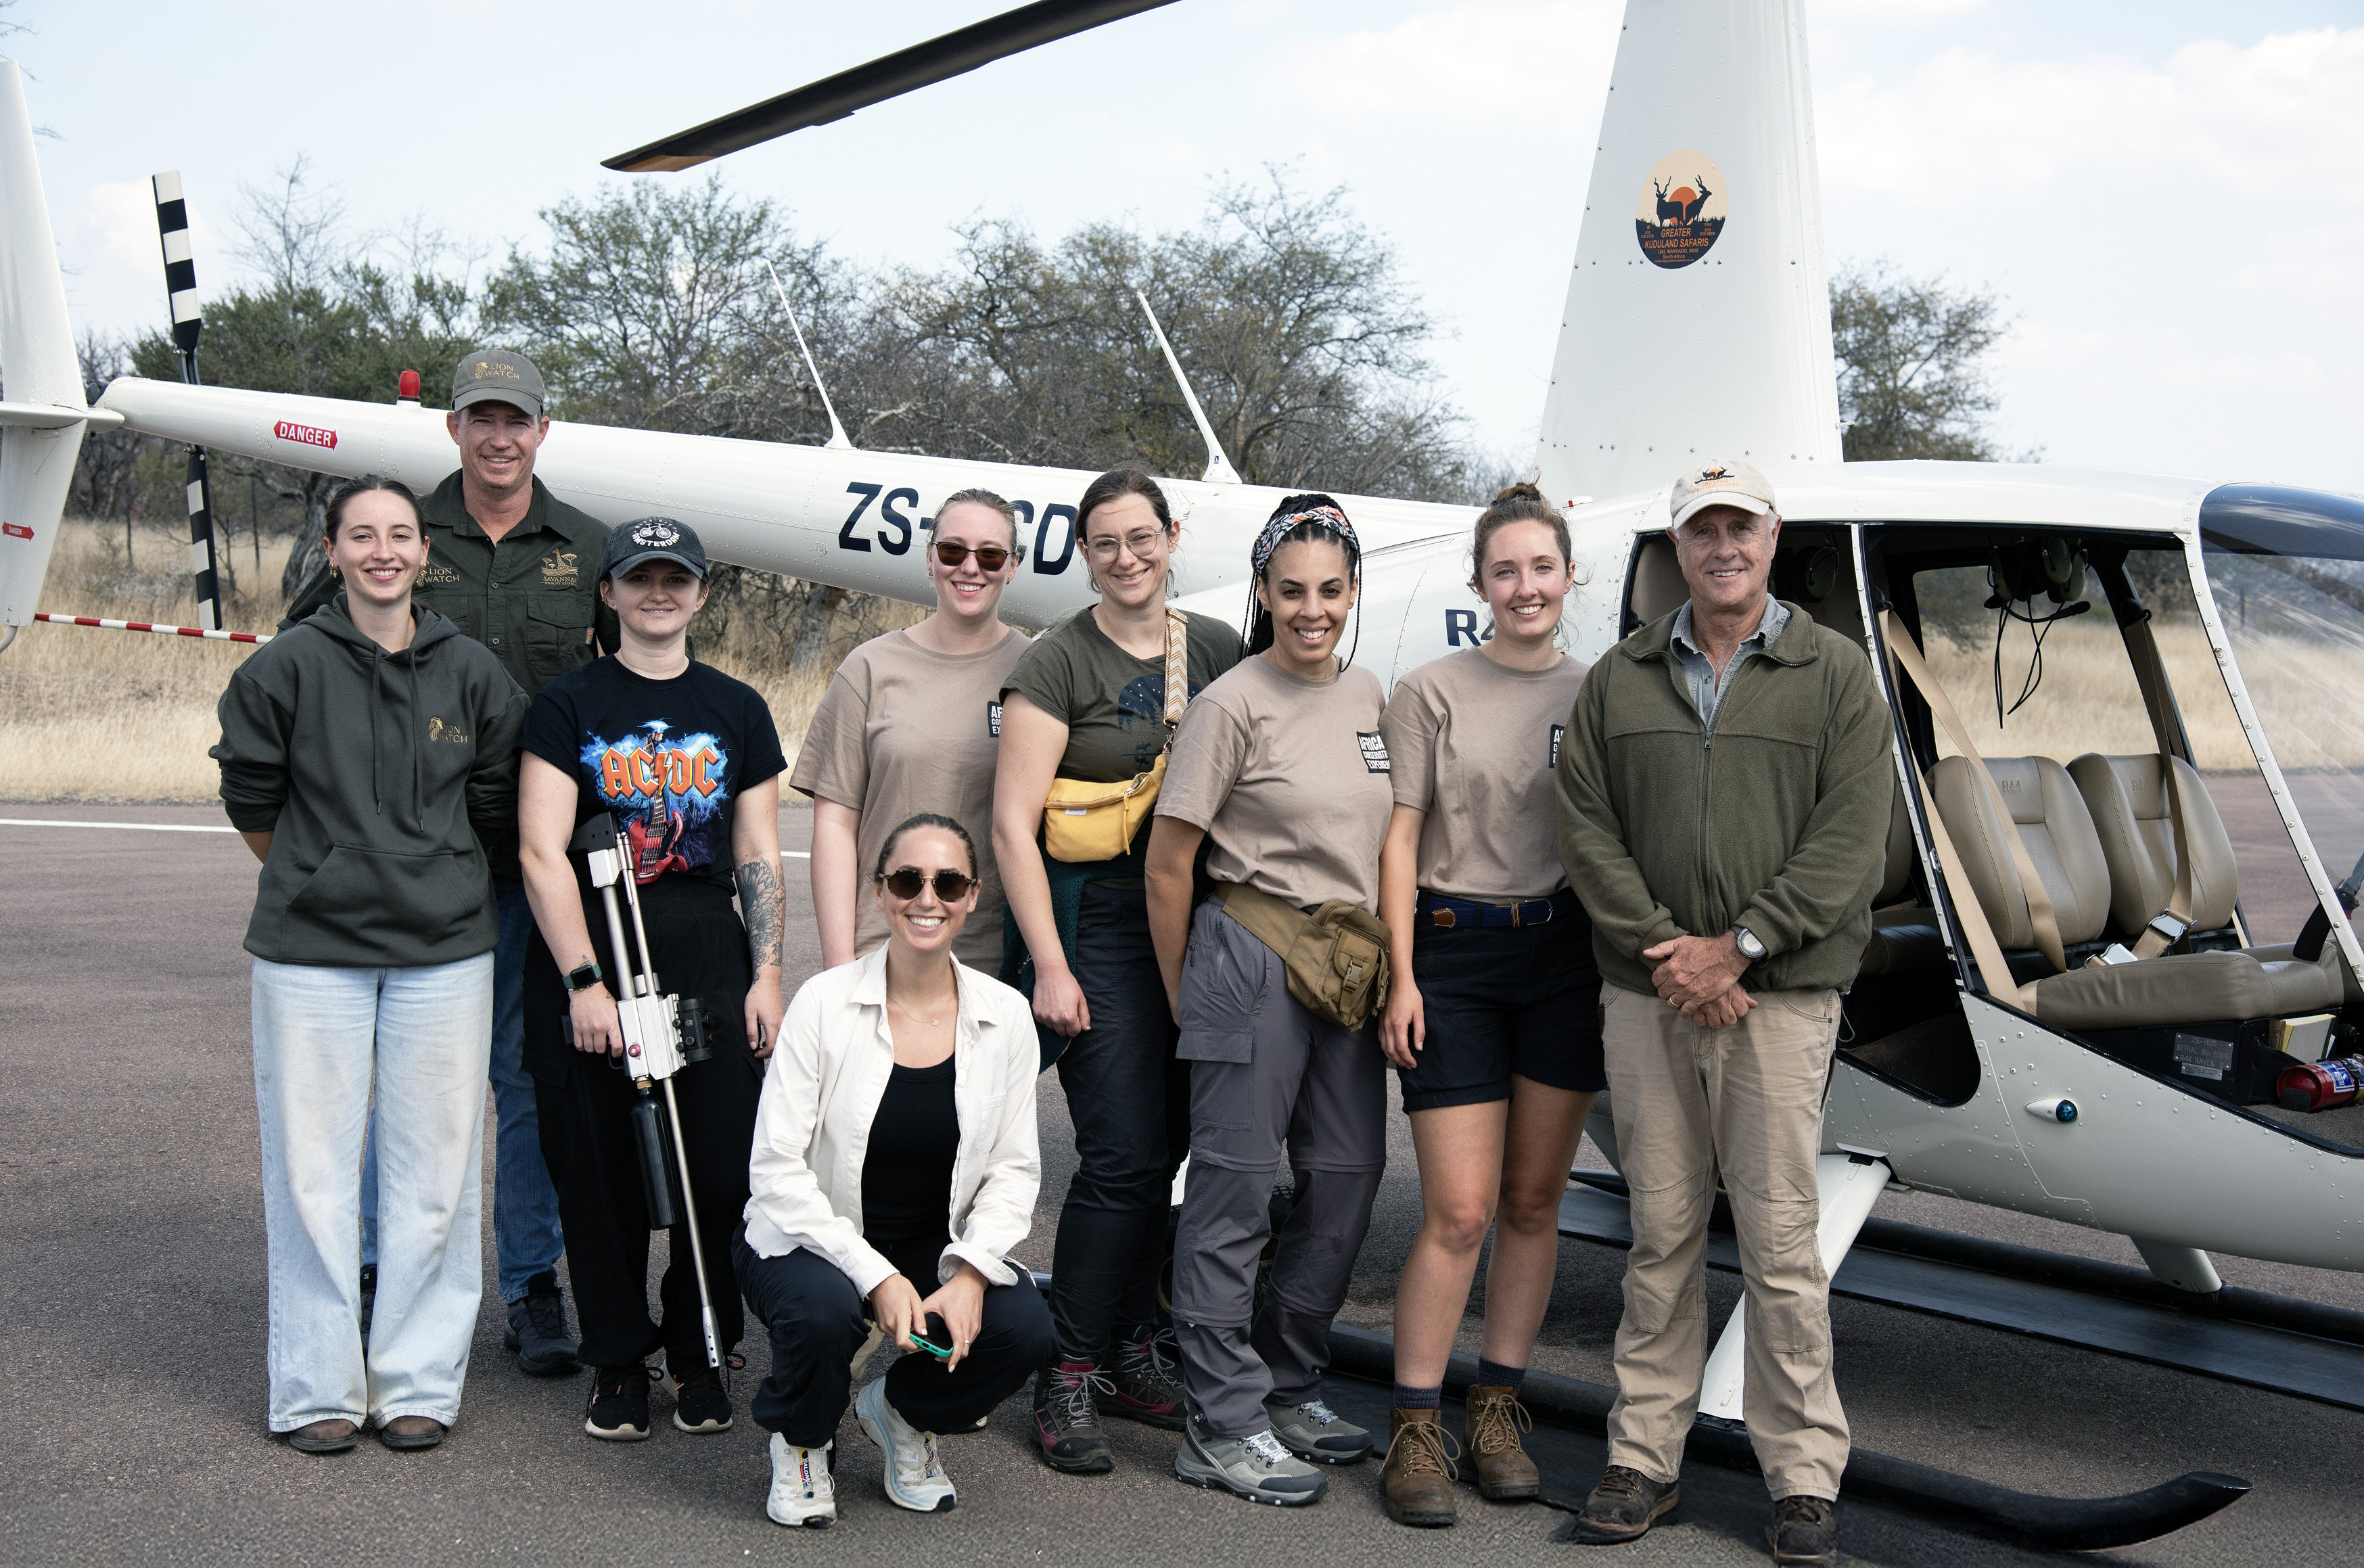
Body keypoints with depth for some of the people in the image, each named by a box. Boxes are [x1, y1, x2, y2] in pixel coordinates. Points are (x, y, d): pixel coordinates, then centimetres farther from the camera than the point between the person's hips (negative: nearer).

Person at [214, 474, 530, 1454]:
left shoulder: (472, 674, 4)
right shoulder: (287, 667, -3)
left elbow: (497, 806, 13)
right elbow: (250, 799, 7)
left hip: (444, 950, 2)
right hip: (309, 951, -1)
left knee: (435, 1171, 4)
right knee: (312, 1169, 2)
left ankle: (418, 1382, 17)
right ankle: (318, 1390, 15)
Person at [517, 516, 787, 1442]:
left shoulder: (737, 710, 12)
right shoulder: (568, 705, 3)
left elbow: (758, 857, 12)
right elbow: (542, 852, -5)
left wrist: (766, 975, 2)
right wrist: (584, 981, -13)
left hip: (708, 958, 2)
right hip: (587, 954, -2)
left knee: (722, 1161, -2)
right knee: (601, 1166, 2)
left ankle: (699, 1356, 17)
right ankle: (617, 1362, 18)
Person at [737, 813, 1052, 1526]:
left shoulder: (1005, 1015, -3)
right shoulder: (825, 1002, -13)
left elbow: (1013, 1168, 1)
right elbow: (777, 1170, -15)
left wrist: (971, 1273, -17)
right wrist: (875, 1276, -24)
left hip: (938, 1248, 3)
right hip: (811, 1241, -3)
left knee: (1024, 1328, -24)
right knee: (823, 1309, -35)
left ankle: (902, 1412, 11)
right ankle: (801, 1442, 2)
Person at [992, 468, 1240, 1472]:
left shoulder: (1217, 651, 9)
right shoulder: (1057, 663, -4)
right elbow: (1013, 824, -9)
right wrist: (1049, 968, -14)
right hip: (1100, 922, -5)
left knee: (1167, 1147, 9)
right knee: (1122, 1156, -9)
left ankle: (1131, 1351, 23)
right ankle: (1070, 1379, 3)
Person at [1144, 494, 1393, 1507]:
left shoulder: (1365, 695, 10)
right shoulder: (1233, 707, -10)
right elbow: (1168, 864, -7)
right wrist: (1183, 999, -1)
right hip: (1254, 963, -7)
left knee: (1347, 1183, 11)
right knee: (1235, 1192, -2)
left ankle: (1286, 1392, 26)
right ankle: (1223, 1426, 6)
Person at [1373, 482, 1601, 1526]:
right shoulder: (1431, 692, 1)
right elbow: (1401, 840, -2)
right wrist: (1401, 977, -8)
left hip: (1568, 954, 3)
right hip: (1456, 951, -3)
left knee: (1534, 1201, 8)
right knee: (1459, 1212, -6)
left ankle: (1496, 1409, 20)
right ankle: (1414, 1428, 4)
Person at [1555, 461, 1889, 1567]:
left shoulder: (1834, 673, 4)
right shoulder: (1619, 678, 11)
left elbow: (1852, 831, -5)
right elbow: (1584, 822, 4)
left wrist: (1737, 945, -12)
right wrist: (1664, 952, -9)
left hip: (1780, 993, -2)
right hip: (1645, 991, 2)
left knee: (1780, 1236, -1)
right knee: (1661, 1231, 8)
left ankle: (1804, 1477, 10)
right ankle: (1644, 1457, 17)